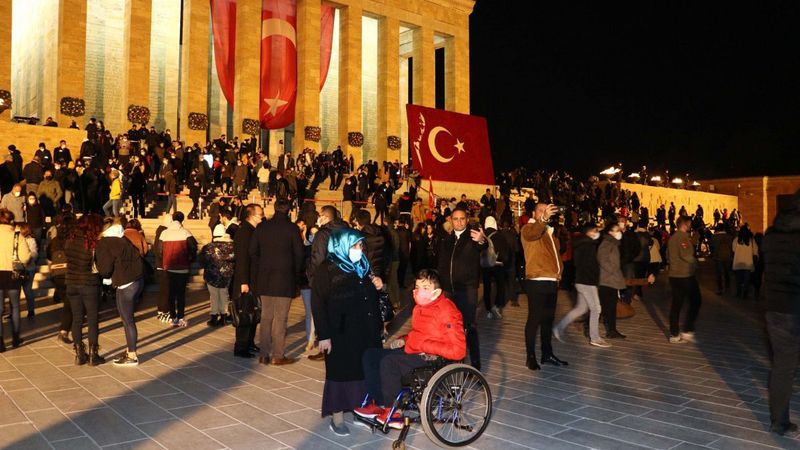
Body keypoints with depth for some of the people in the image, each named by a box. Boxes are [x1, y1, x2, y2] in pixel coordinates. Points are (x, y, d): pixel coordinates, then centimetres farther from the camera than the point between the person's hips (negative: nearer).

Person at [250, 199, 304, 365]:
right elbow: (299, 253, -7)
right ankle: (277, 356, 5)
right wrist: (296, 273, 8)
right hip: (284, 278, -4)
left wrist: (258, 271, 14)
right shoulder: (291, 228, -8)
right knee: (280, 318, 1)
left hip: (264, 279, 4)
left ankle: (264, 354, 16)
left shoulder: (261, 227, 4)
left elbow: (252, 251, 5)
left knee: (266, 316, 12)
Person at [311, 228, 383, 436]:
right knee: (341, 372, 5)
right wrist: (324, 335, -17)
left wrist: (376, 287, 1)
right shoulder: (326, 270, -9)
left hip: (365, 331, 6)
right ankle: (337, 418, 19)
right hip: (341, 334, -6)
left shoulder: (361, 267, 11)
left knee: (365, 371, 9)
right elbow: (318, 304, -14)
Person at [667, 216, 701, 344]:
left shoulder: (672, 237, 13)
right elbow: (686, 255, -23)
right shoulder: (684, 236, -12)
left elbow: (668, 255, 18)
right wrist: (695, 263, -6)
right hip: (685, 275, -8)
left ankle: (674, 334, 10)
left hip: (673, 275, 8)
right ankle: (687, 331, -1)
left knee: (676, 304, 9)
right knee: (695, 302, 3)